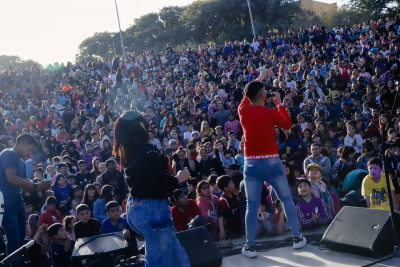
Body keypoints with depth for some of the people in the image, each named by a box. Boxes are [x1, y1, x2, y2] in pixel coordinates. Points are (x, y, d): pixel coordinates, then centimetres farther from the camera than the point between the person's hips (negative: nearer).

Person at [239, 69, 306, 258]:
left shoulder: (243, 110, 0)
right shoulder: (271, 112, -7)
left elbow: (248, 95, 22)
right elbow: (288, 125, 12)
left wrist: (259, 79, 32)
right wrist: (280, 104, 18)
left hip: (251, 164, 2)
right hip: (272, 162, -1)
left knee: (252, 206, 4)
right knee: (287, 199, 14)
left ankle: (250, 246, 4)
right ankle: (297, 238, 20)